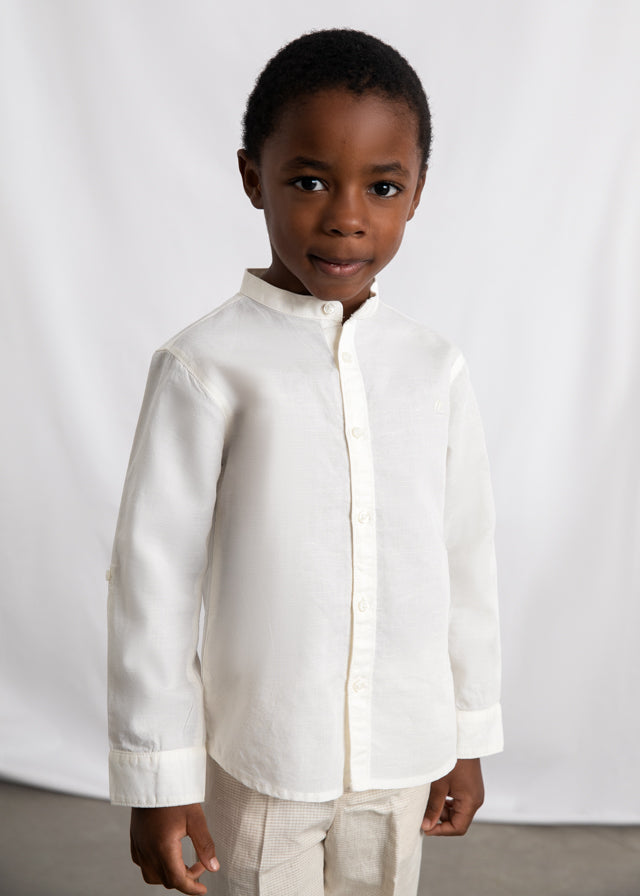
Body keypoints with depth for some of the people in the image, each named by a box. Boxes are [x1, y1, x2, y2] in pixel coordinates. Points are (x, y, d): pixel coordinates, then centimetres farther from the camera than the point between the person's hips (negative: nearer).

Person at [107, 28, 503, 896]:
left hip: (405, 750, 4)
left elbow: (467, 558, 5)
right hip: (260, 757, -3)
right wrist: (158, 775, -5)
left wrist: (468, 737, 11)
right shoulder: (206, 364, -13)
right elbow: (153, 571, -9)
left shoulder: (436, 369, -2)